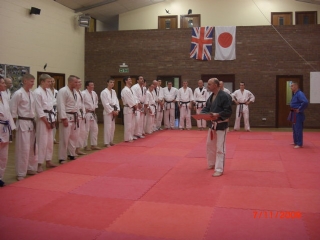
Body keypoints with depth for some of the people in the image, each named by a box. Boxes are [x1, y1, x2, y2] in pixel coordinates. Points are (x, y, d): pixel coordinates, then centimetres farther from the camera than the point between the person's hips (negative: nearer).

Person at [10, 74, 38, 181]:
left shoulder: (31, 93, 11)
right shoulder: (18, 94, -13)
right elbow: (13, 110, -12)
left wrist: (33, 121, 15)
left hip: (31, 123, 8)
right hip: (23, 123, -8)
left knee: (33, 147, 16)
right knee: (23, 149, -5)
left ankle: (31, 169, 31)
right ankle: (21, 173, 6)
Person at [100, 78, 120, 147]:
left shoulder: (114, 91, 13)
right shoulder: (104, 92, -10)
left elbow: (116, 101, 11)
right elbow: (105, 104, -15)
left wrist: (117, 110, -2)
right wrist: (112, 111, -15)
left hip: (114, 111, 8)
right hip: (108, 111, -7)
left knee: (113, 127, 12)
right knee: (108, 127, -8)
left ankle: (111, 141, 23)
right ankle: (106, 143, -1)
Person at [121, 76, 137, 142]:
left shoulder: (130, 90, 16)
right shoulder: (125, 90, -15)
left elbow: (134, 98, 16)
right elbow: (128, 100, -19)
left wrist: (136, 104, -1)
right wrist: (134, 105, -13)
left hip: (132, 109, 10)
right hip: (128, 108, -10)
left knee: (132, 124, 15)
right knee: (128, 124, -7)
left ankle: (131, 136, 26)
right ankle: (127, 138, -1)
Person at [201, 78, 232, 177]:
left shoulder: (224, 96, -18)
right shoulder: (211, 96, 9)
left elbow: (228, 111, -21)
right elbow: (206, 108, 13)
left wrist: (218, 115, -32)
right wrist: (203, 113, -8)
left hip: (221, 125, -9)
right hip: (212, 124, 9)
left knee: (220, 148, -3)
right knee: (210, 145, 19)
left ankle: (219, 169, 4)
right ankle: (211, 164, 36)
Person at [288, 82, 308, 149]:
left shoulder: (300, 94, -19)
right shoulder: (295, 94, 13)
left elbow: (305, 102, -33)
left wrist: (300, 109, -24)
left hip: (298, 114, -10)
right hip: (294, 114, 10)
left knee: (298, 129, -6)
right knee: (295, 129, 17)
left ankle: (299, 144, 0)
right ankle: (296, 142, 28)